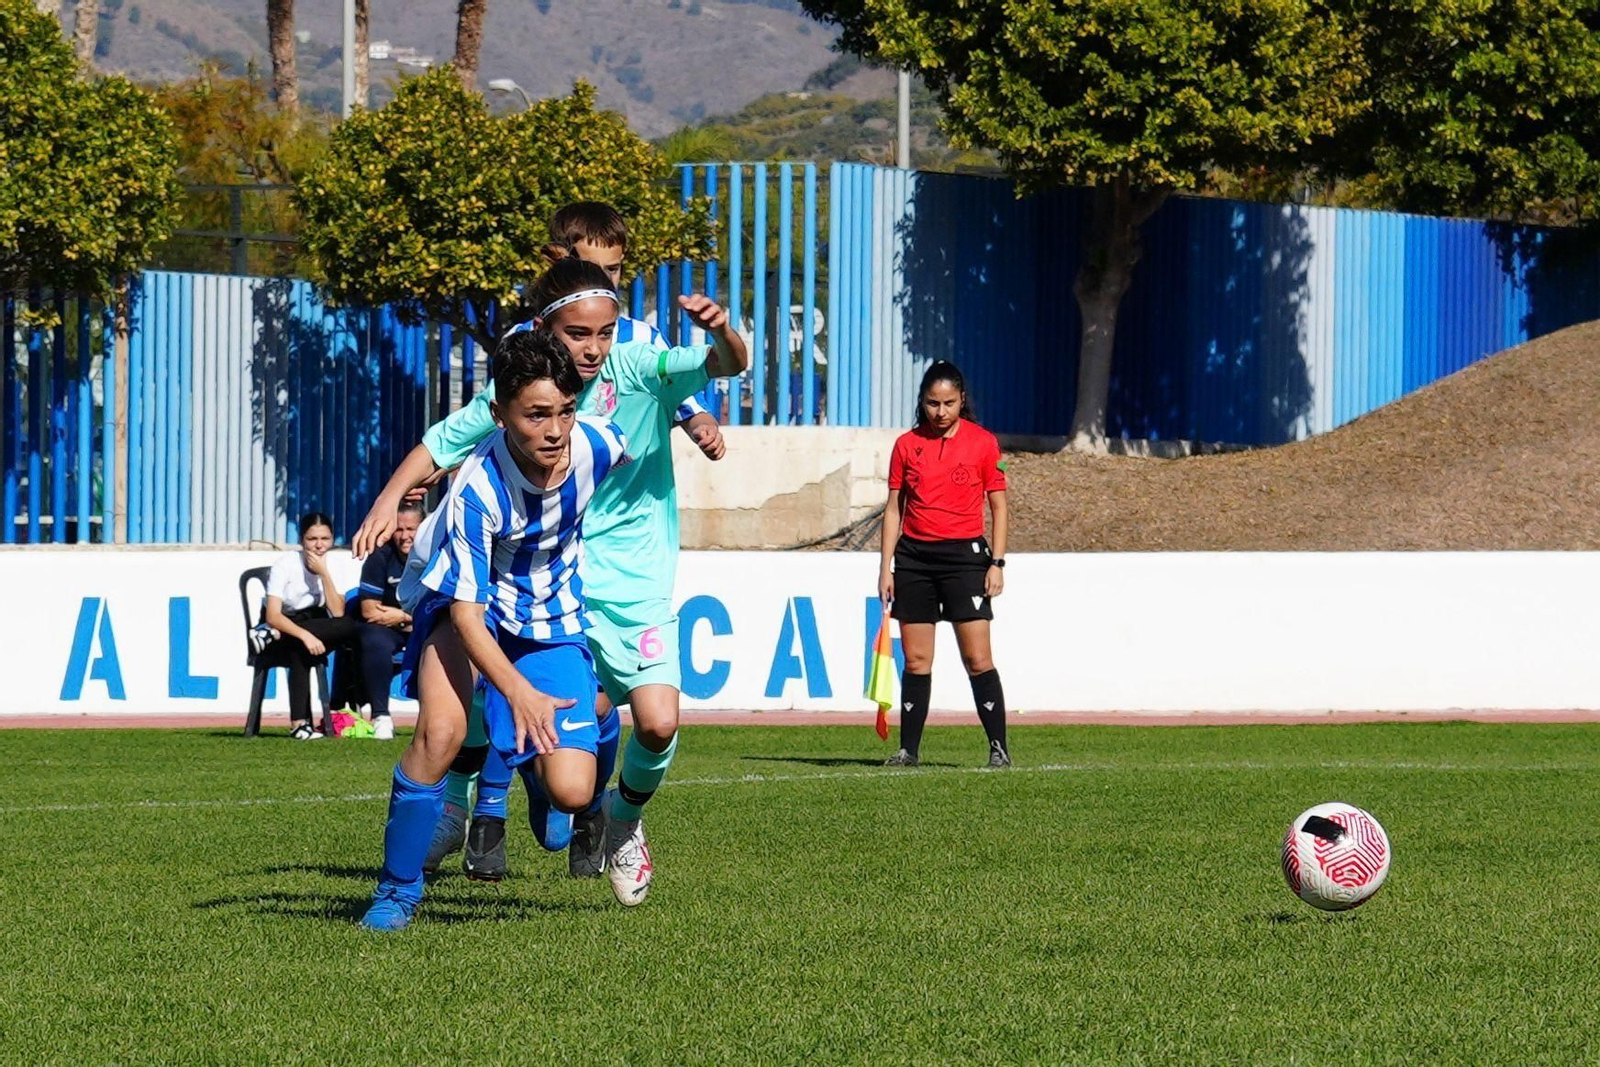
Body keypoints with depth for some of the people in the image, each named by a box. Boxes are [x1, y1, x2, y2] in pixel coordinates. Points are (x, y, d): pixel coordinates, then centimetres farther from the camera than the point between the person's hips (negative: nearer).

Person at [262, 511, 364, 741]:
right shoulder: (286, 564, -16)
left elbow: (337, 614, -16)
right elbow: (273, 616, -25)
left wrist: (324, 574, -23)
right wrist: (305, 635, -39)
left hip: (312, 623, 4)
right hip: (280, 626, -4)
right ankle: (299, 722, -34)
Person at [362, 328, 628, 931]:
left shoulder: (599, 445, -19)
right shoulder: (476, 491, -30)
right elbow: (465, 611, -27)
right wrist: (519, 691, -38)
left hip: (551, 620, 3)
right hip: (464, 604, -3)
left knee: (570, 793, -10)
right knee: (441, 730, -32)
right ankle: (397, 888, -12)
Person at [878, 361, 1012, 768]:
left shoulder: (983, 443, 1)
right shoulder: (907, 445, 7)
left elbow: (999, 506, 4)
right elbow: (894, 508, 10)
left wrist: (997, 563, -4)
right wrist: (886, 566, 5)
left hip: (964, 553, -3)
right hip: (914, 556, 3)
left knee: (978, 658, -8)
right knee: (915, 660, 4)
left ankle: (999, 748, -4)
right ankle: (908, 749, 9)